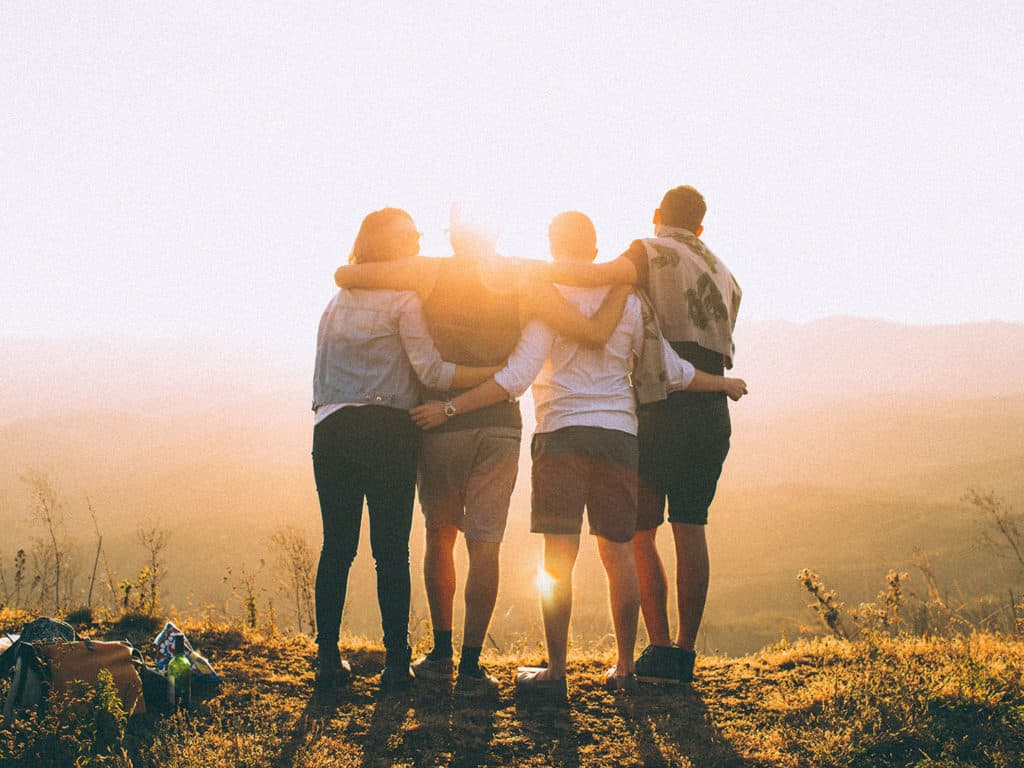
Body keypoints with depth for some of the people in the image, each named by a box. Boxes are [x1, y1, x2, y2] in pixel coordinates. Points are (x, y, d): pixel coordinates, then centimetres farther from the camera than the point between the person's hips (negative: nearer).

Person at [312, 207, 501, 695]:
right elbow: (431, 370, -9)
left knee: (336, 545, 7)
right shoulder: (403, 300, -1)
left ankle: (328, 659, 8)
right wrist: (500, 374, -7)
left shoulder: (337, 300, 18)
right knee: (391, 549, -1)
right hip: (387, 431, -5)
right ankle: (396, 663, 1)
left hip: (331, 430, 5)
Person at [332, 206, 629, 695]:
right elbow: (595, 334, -6)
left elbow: (344, 275, -5)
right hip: (500, 425, 0)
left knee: (439, 535, 17)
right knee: (484, 545, 2)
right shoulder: (524, 283, -1)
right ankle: (470, 667, 1)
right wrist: (624, 281, 8)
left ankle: (441, 654, 18)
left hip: (440, 424, 0)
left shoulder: (430, 274, -3)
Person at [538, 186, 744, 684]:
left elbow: (611, 273, -22)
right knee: (690, 529, 7)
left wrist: (533, 270, -22)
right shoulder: (724, 275, 21)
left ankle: (661, 649, -4)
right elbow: (719, 348, 16)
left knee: (639, 532, 1)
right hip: (712, 413, 6)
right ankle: (685, 653, 7)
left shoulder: (652, 252, 0)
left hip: (662, 412, -6)